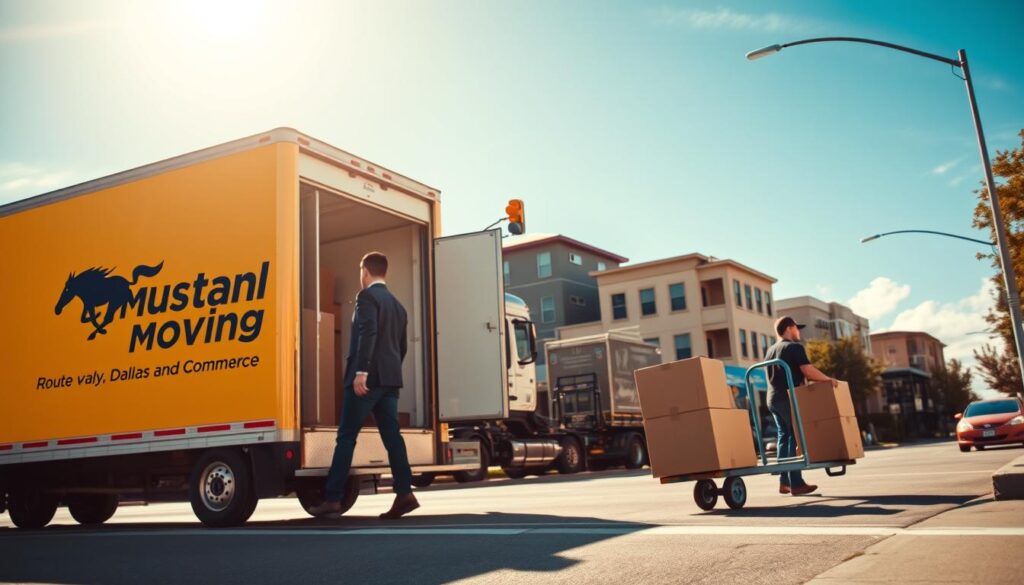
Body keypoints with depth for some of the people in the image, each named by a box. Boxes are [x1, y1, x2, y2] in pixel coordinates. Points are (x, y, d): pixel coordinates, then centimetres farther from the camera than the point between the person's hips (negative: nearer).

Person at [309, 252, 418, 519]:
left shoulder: (367, 296, -4)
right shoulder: (397, 304, 20)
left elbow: (368, 333, -19)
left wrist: (361, 372, -24)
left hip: (369, 377, -8)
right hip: (390, 378, 8)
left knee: (346, 437, -4)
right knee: (392, 436, 3)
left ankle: (332, 498, -3)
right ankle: (404, 493, -3)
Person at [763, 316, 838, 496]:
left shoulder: (770, 350, 18)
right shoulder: (795, 347, -7)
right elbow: (808, 371, -18)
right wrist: (828, 380, -7)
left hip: (773, 399, 8)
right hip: (789, 398, -8)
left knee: (784, 437, 10)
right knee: (795, 438, -5)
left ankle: (784, 481, 9)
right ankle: (796, 483, -6)